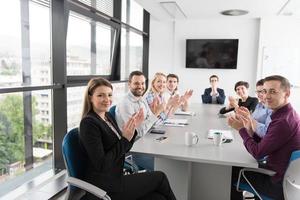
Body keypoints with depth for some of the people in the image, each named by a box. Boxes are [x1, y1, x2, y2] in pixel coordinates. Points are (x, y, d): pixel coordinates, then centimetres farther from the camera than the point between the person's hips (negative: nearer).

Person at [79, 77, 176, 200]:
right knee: (160, 178, 0)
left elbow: (122, 150, 10)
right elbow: (101, 165, -21)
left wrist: (132, 128, -4)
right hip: (104, 187, -7)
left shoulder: (108, 116, 7)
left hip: (115, 178, 7)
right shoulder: (88, 123, -18)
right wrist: (125, 139, -23)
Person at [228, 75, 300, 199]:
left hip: (278, 183, -8)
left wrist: (241, 129, -12)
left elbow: (257, 153, -22)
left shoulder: (283, 121, -29)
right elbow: (263, 144, 5)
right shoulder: (287, 114, 3)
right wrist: (249, 129, -9)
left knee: (230, 172, 7)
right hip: (281, 172, 8)